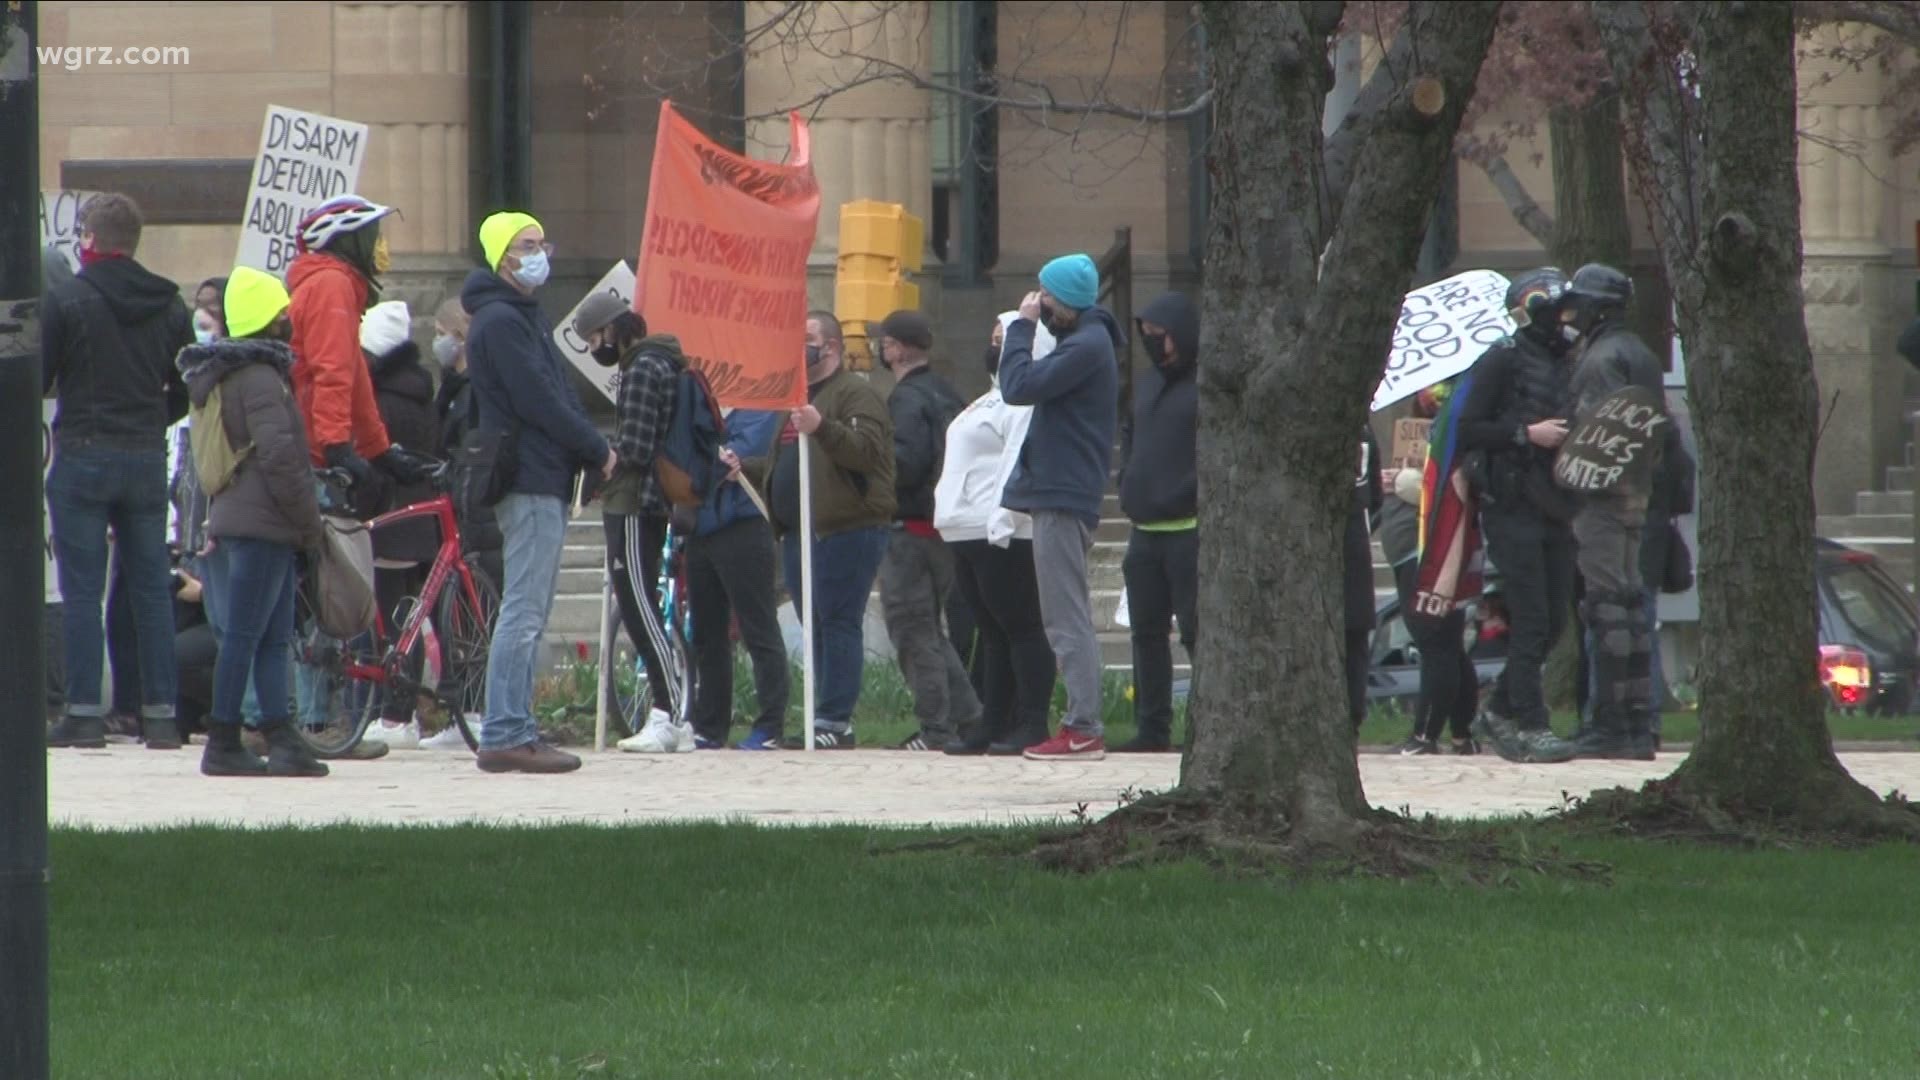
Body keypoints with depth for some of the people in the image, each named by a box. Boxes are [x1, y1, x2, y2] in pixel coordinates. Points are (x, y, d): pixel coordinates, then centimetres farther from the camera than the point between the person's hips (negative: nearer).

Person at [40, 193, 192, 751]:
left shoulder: (65, 300, -8)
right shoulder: (169, 306, 6)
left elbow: (34, 380, -6)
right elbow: (187, 390, 11)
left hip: (83, 455, -4)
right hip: (148, 460, 4)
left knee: (82, 589, -1)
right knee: (151, 587, 7)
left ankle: (84, 712, -5)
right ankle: (161, 714, 6)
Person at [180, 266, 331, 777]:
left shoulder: (226, 373, 19)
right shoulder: (260, 376, -13)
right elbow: (278, 453, -19)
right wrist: (309, 520, -11)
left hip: (236, 520, 10)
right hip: (263, 524, -10)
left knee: (273, 638, 8)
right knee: (244, 635, -7)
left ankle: (280, 738, 5)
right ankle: (223, 744, -6)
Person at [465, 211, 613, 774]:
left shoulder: (526, 318, 21)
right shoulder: (499, 321, -11)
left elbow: (560, 395, 19)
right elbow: (538, 401, -17)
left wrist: (593, 447, 4)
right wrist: (598, 449, -10)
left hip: (546, 480, 11)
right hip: (530, 481, -11)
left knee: (530, 615, 11)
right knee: (523, 612, -11)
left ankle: (513, 732, 14)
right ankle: (505, 736, -12)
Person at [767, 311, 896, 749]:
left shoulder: (857, 393, -5)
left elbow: (867, 449, -21)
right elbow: (781, 461, 35)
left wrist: (823, 428, -36)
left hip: (846, 529, -9)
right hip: (799, 531, 9)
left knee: (838, 625, -11)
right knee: (816, 627, 8)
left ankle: (834, 720, -14)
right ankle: (833, 718, 10)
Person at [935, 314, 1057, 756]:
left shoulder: (1025, 402, -12)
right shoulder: (995, 398, 23)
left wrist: (1000, 521, -27)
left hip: (1003, 536, -11)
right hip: (971, 535, 11)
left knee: (1019, 628, -9)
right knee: (992, 632, 11)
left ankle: (1031, 727, -10)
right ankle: (993, 724, 14)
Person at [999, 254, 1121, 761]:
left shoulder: (1086, 347, -15)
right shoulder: (1083, 342, 19)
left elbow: (1019, 386, -21)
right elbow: (1026, 387, 18)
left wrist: (1022, 327, -12)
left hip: (1062, 497, -11)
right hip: (1062, 494, 11)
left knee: (1068, 619, -11)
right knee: (1070, 619, 13)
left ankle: (1083, 729, -12)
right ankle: (1082, 724, 15)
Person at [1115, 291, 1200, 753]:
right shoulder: (1149, 382, 17)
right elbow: (1129, 435, 30)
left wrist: (1196, 491, -17)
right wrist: (1129, 483, 15)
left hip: (1191, 529, -8)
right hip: (1145, 531, 8)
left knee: (1198, 632, -7)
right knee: (1147, 632, 9)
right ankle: (1152, 728, 13)